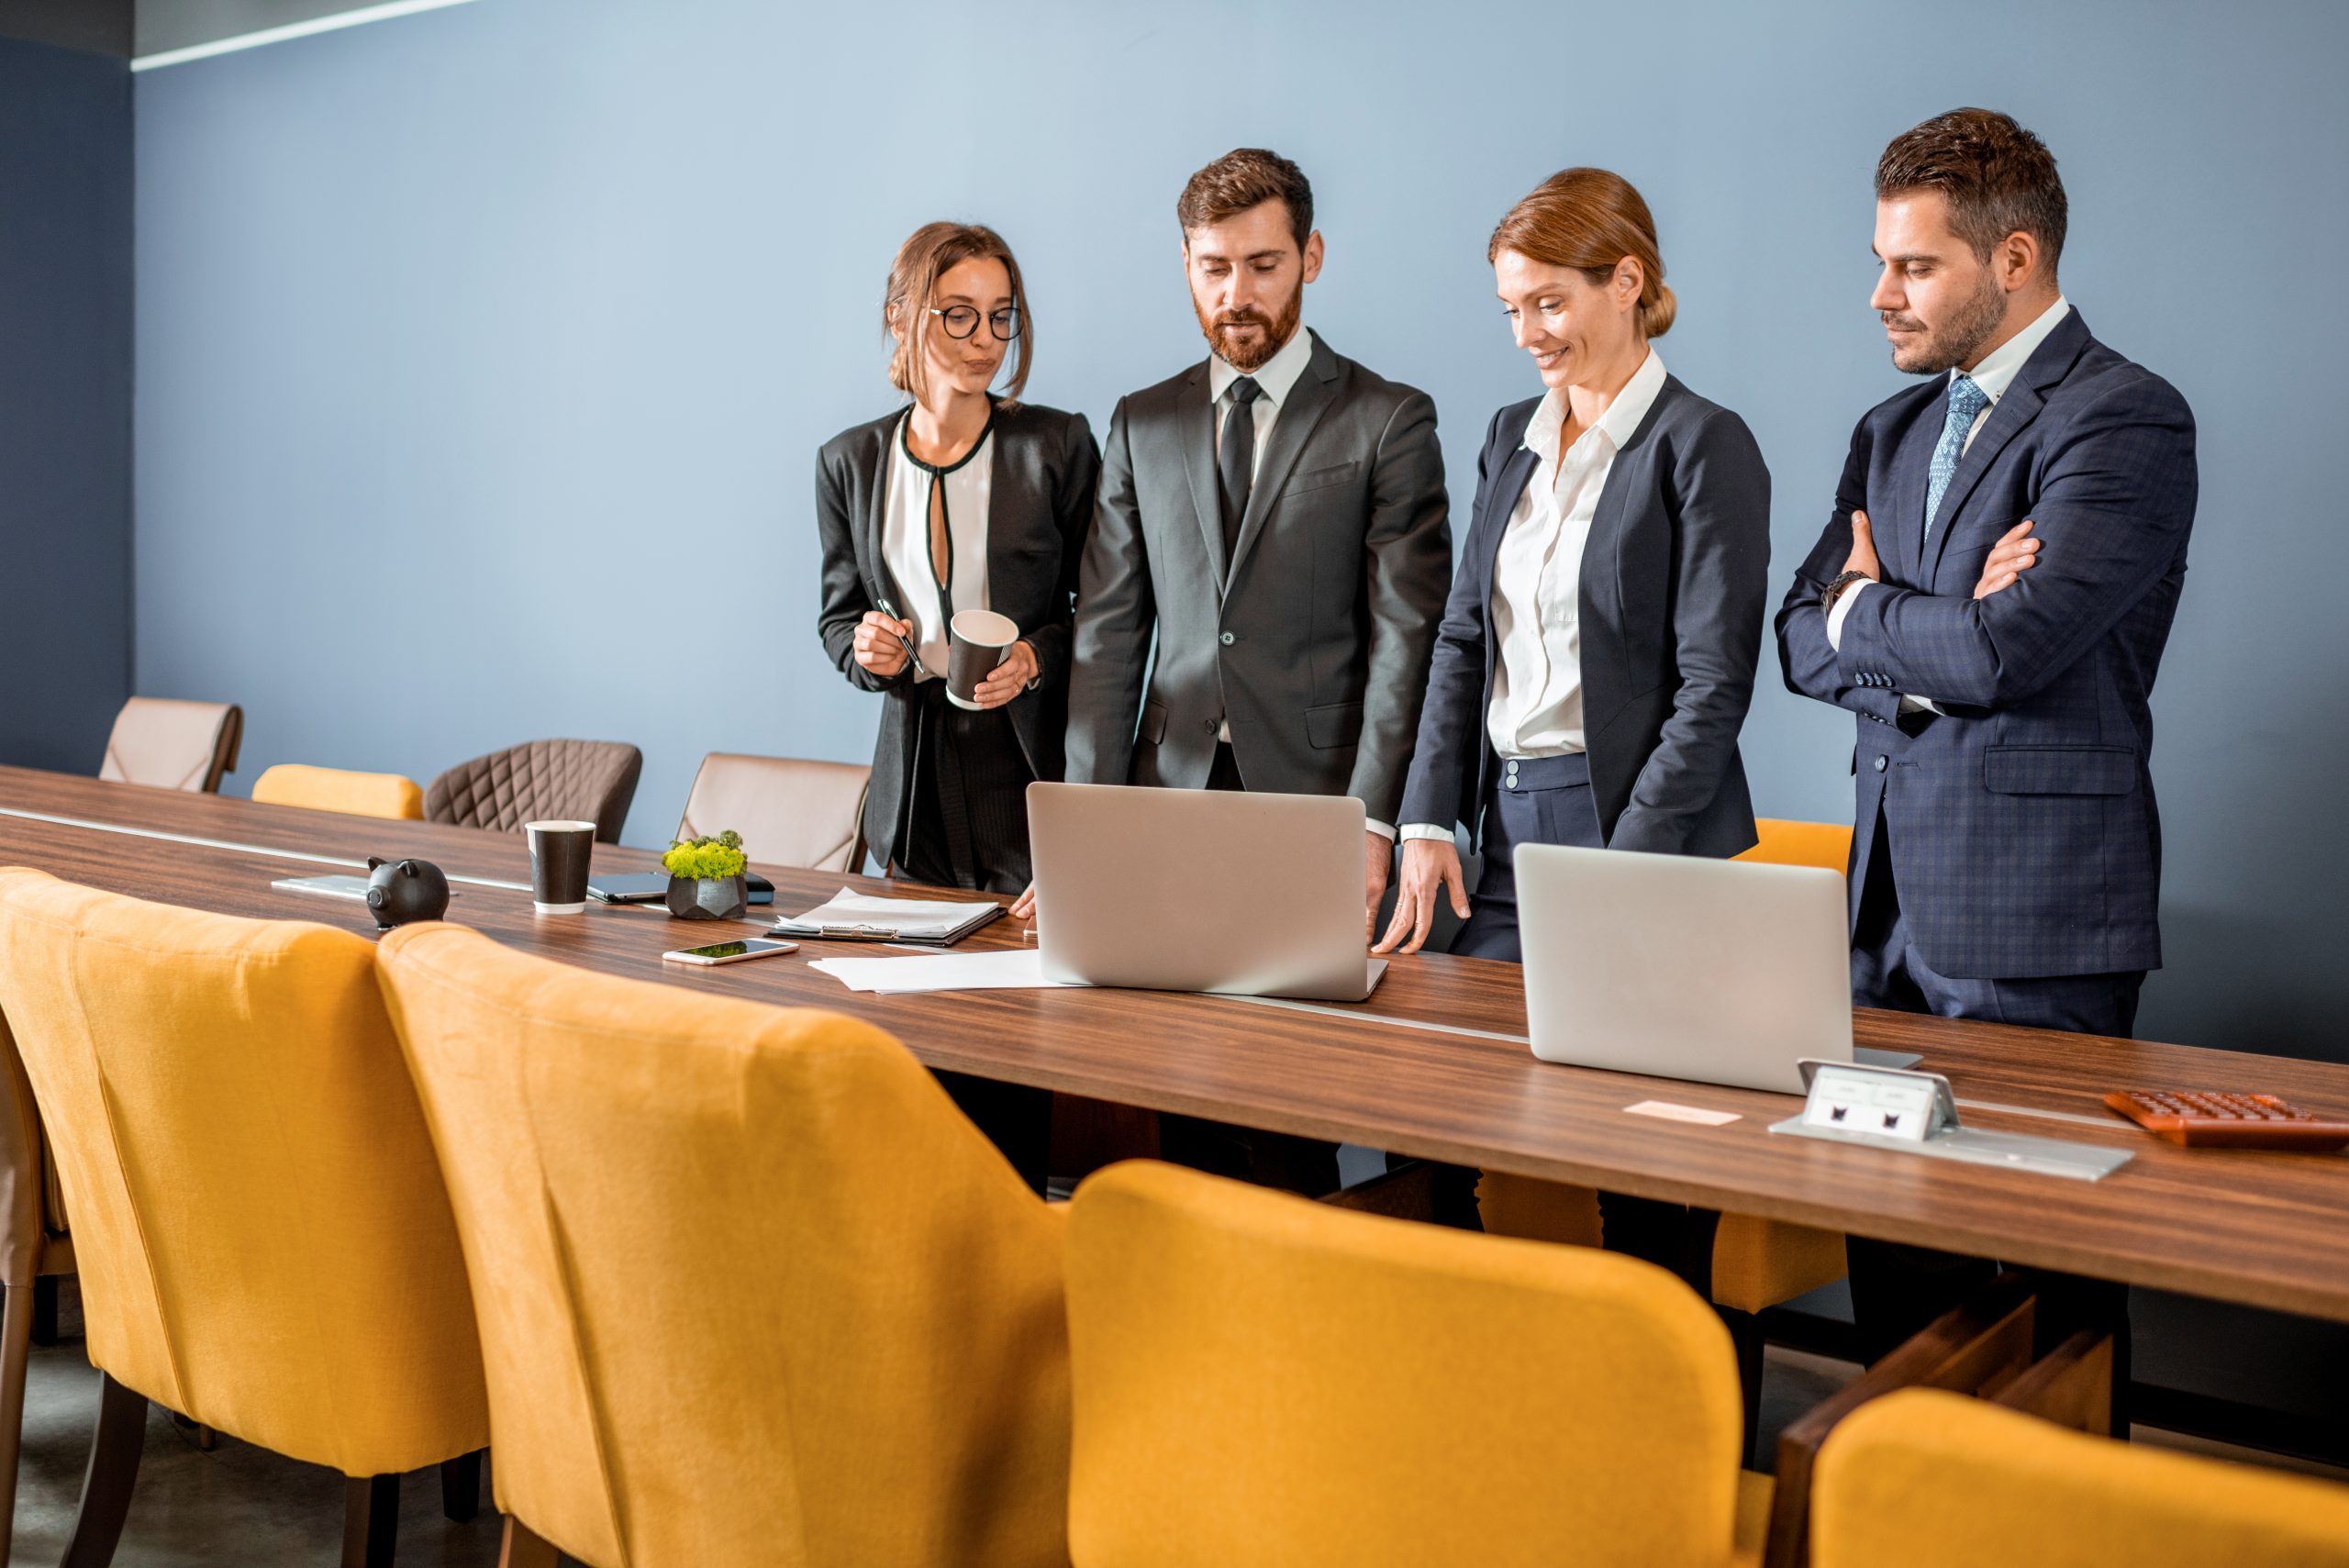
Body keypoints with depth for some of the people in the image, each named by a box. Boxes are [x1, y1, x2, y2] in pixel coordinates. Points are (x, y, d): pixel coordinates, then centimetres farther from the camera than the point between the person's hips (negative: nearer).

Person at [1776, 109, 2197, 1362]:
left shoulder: (2125, 422, -9)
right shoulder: (1893, 432, 16)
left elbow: (2004, 652, -21)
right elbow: (1804, 643, 10)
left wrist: (1866, 611, -2)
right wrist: (1939, 631, -9)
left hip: (2030, 923, -7)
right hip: (1889, 894, 7)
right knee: (1887, 1243, 11)